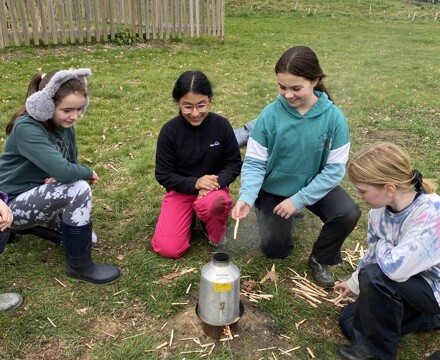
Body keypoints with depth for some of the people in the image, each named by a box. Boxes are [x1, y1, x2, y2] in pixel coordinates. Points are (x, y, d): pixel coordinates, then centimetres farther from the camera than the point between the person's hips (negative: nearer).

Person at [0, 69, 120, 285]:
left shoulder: (64, 126, -3)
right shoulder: (26, 128, -28)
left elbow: (71, 165, 5)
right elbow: (63, 171, -38)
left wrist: (58, 178, -18)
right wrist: (88, 173, -17)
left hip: (38, 196, 8)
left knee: (87, 238, 8)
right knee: (79, 189, -30)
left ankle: (33, 224, 24)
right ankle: (79, 267, -13)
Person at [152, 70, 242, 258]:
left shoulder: (221, 125, -12)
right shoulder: (169, 130, -14)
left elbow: (234, 163, -4)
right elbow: (163, 174, -10)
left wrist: (218, 181, -25)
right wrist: (194, 183, -25)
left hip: (212, 187, 0)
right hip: (181, 189, 1)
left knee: (212, 203, -39)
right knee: (169, 249, -13)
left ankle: (217, 234, -1)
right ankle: (191, 214, 18)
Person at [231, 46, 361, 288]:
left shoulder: (333, 117, -21)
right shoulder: (270, 115, -21)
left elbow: (335, 168, -16)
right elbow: (254, 163, -17)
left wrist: (299, 199, -22)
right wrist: (246, 197, -34)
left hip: (315, 186, 0)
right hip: (274, 188, 0)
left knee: (348, 213, -26)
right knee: (275, 250, -2)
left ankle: (320, 259, 3)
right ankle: (285, 219, 33)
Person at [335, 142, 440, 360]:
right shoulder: (379, 210, -10)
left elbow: (395, 267, -40)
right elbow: (373, 254, 7)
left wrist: (382, 246, -19)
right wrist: (354, 283, 19)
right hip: (409, 285, 8)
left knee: (376, 277, -32)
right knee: (349, 322, 7)